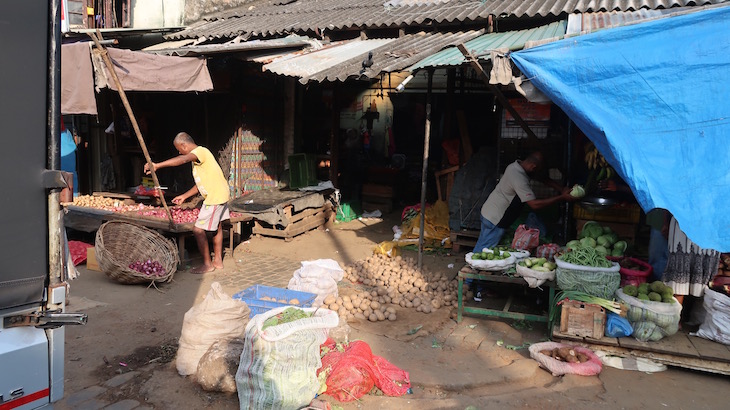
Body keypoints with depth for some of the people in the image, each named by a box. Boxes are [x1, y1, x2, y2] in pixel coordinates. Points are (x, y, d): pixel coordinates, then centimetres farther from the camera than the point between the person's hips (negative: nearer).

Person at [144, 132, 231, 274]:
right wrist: (184, 196, 21)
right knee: (216, 226, 20)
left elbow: (182, 160, -37)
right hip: (220, 193, 11)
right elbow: (201, 183, 20)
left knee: (198, 230, -6)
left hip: (215, 197, -11)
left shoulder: (200, 151, -15)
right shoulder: (198, 155, 16)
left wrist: (157, 165, -41)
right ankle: (218, 261, 32)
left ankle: (207, 264, 5)